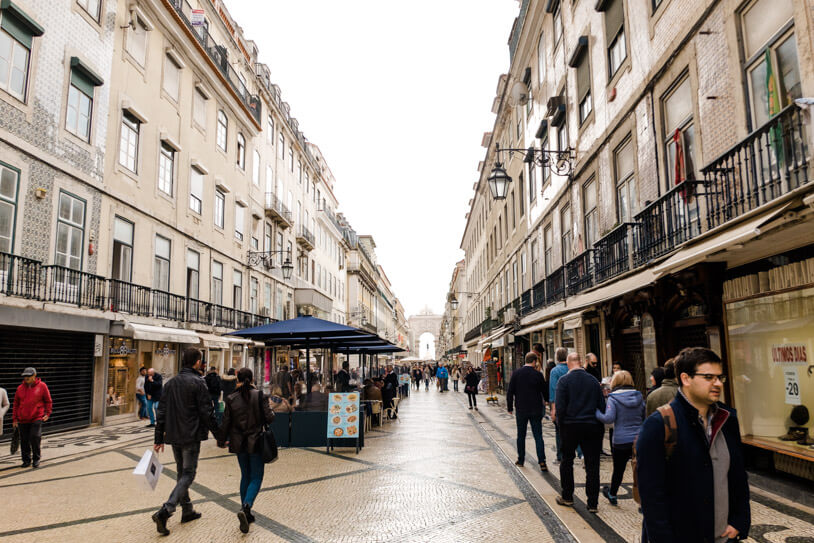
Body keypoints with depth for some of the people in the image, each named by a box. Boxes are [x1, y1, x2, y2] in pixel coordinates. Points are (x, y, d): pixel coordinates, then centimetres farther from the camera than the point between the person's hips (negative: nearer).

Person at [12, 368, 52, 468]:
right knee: (24, 441, 7)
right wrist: (14, 419, 10)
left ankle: (36, 459, 6)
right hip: (22, 420, 3)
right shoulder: (20, 388, 6)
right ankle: (26, 460, 21)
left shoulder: (42, 386, -1)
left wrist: (47, 414, -2)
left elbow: (48, 401, 5)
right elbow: (16, 404, 13)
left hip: (36, 418, -3)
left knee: (35, 438, -11)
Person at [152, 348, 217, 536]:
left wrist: (158, 439, 15)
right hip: (191, 437, -7)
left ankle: (187, 510, 27)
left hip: (174, 437, 7)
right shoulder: (198, 383, -13)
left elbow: (162, 412, 9)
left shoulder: (171, 383, 8)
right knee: (188, 474, -1)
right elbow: (207, 413, -14)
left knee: (181, 472, 18)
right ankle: (164, 511, -14)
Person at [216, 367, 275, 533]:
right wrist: (271, 412, 10)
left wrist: (221, 440, 15)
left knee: (245, 476, 19)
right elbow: (269, 417, -13)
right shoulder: (259, 395, -12)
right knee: (256, 478, 5)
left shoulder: (231, 399, -4)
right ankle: (246, 507, -18)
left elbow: (226, 422, 0)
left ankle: (245, 512, 21)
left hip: (239, 444, 3)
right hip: (256, 443, -3)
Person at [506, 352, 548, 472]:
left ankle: (520, 460, 21)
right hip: (536, 410, -1)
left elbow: (510, 392, -4)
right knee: (538, 436, 3)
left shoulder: (516, 373, -5)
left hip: (521, 410, 1)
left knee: (521, 436, 14)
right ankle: (542, 462, -5)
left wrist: (510, 407, 5)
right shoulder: (538, 375, -8)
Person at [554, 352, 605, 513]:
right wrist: (600, 424, 15)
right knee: (592, 465, 7)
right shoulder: (593, 380, 2)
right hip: (592, 426, 2)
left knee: (567, 462, 14)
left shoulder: (564, 380, -8)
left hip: (570, 426, -2)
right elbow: (602, 405, 4)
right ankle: (593, 503, 10)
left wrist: (560, 424, 2)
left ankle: (567, 497, 22)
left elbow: (560, 406, -12)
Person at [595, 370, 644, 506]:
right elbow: (645, 417, 12)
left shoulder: (613, 398, -9)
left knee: (618, 469, 14)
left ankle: (612, 495, 34)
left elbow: (609, 418, -18)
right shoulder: (639, 396, 6)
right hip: (640, 439, 3)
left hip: (621, 441, -3)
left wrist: (596, 412, -4)